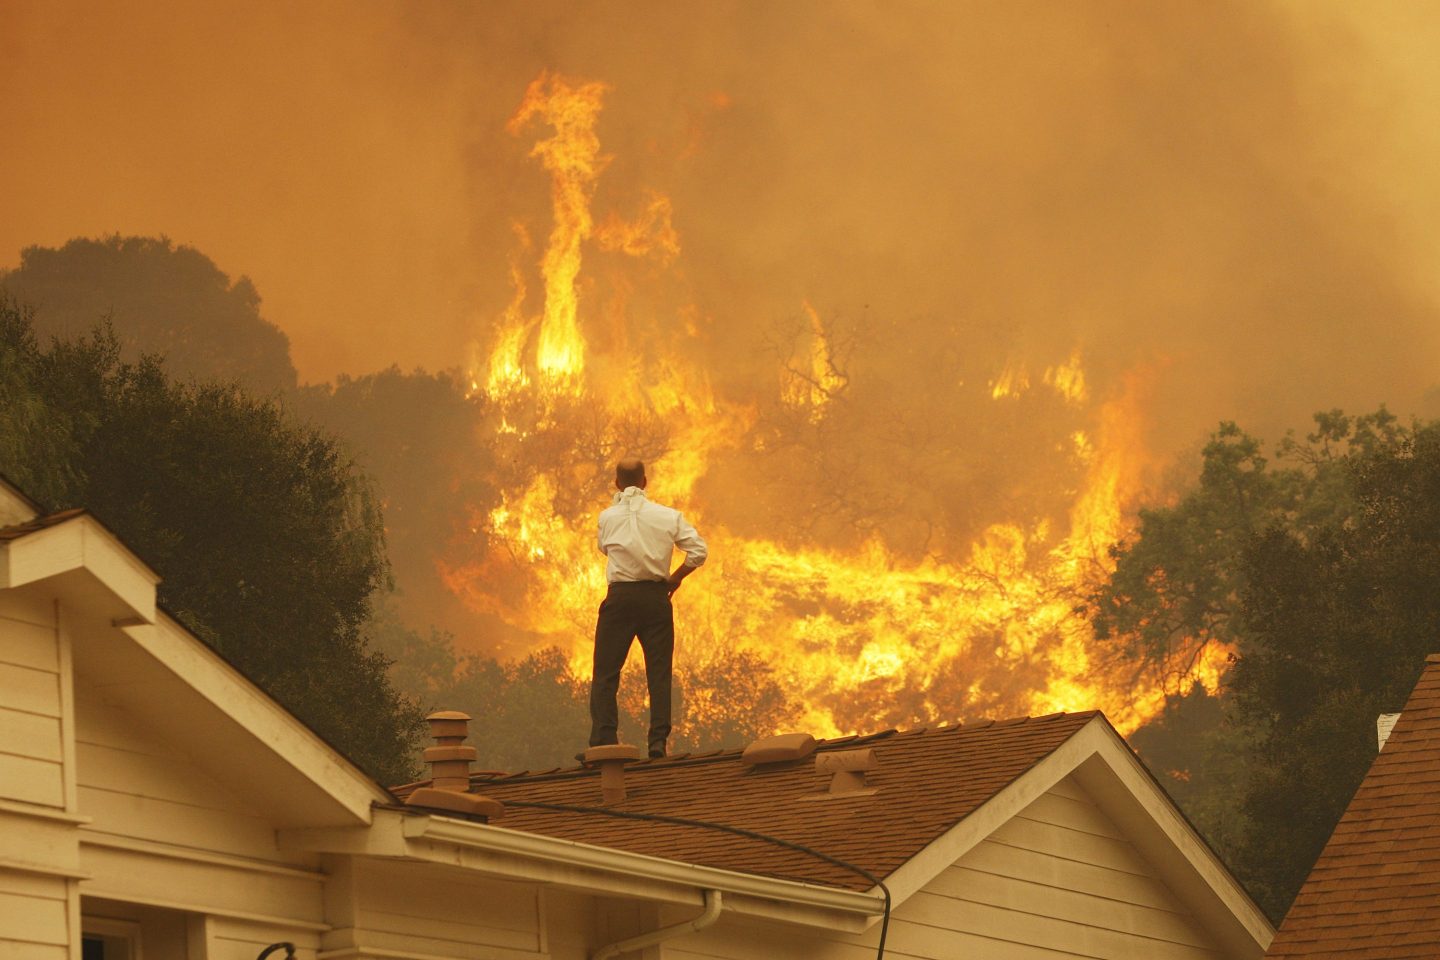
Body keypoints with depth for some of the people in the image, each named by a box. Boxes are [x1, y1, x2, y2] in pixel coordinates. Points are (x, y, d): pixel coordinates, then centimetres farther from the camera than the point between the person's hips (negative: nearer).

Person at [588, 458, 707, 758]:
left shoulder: (607, 516, 2)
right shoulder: (668, 516, 2)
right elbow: (698, 551, -4)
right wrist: (675, 577, 10)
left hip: (620, 596, -1)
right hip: (656, 596, 1)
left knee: (605, 672, 2)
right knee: (659, 672, 5)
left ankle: (602, 741, -7)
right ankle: (658, 741, -2)